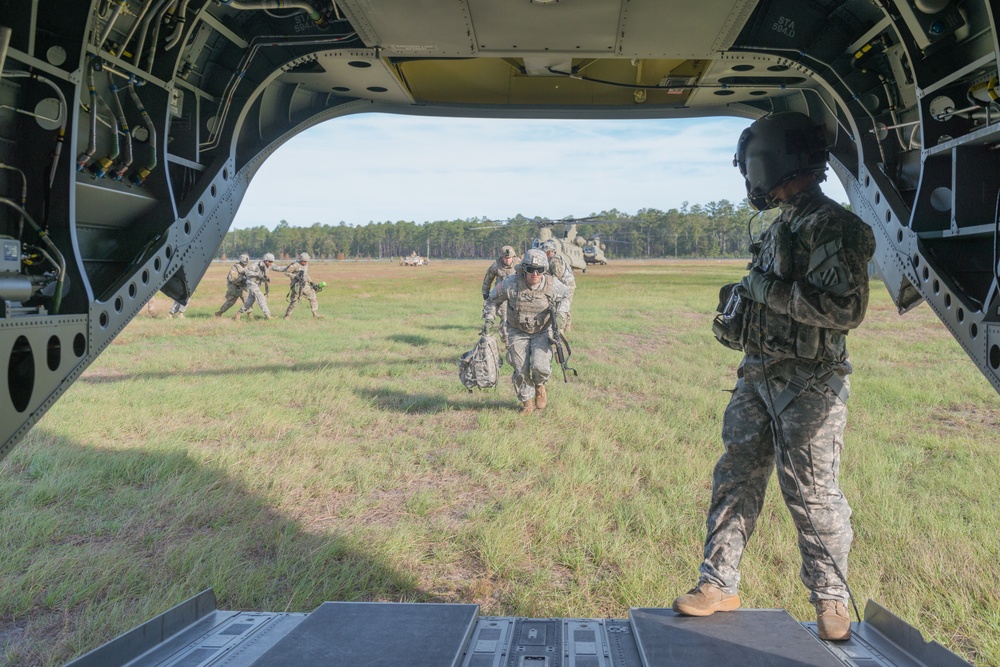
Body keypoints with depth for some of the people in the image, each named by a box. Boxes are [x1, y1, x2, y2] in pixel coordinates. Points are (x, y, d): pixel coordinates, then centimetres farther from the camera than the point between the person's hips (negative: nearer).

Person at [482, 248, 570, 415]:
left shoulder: (552, 285, -17)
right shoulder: (512, 283, -21)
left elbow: (565, 295, 6)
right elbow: (493, 299, -4)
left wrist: (561, 314, -9)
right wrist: (489, 320, -12)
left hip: (542, 332, 0)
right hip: (518, 332, 0)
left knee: (540, 366, -19)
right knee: (521, 371, -2)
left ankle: (539, 386, 18)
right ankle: (527, 403, 23)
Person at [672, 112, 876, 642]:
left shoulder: (831, 226, -14)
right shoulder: (782, 225, 15)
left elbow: (846, 308, -24)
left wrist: (769, 291, -21)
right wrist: (743, 303, 11)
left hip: (808, 386, -9)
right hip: (758, 378, 9)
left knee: (811, 495, 1)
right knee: (735, 480, 9)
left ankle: (832, 599, 19)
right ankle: (719, 584, 19)